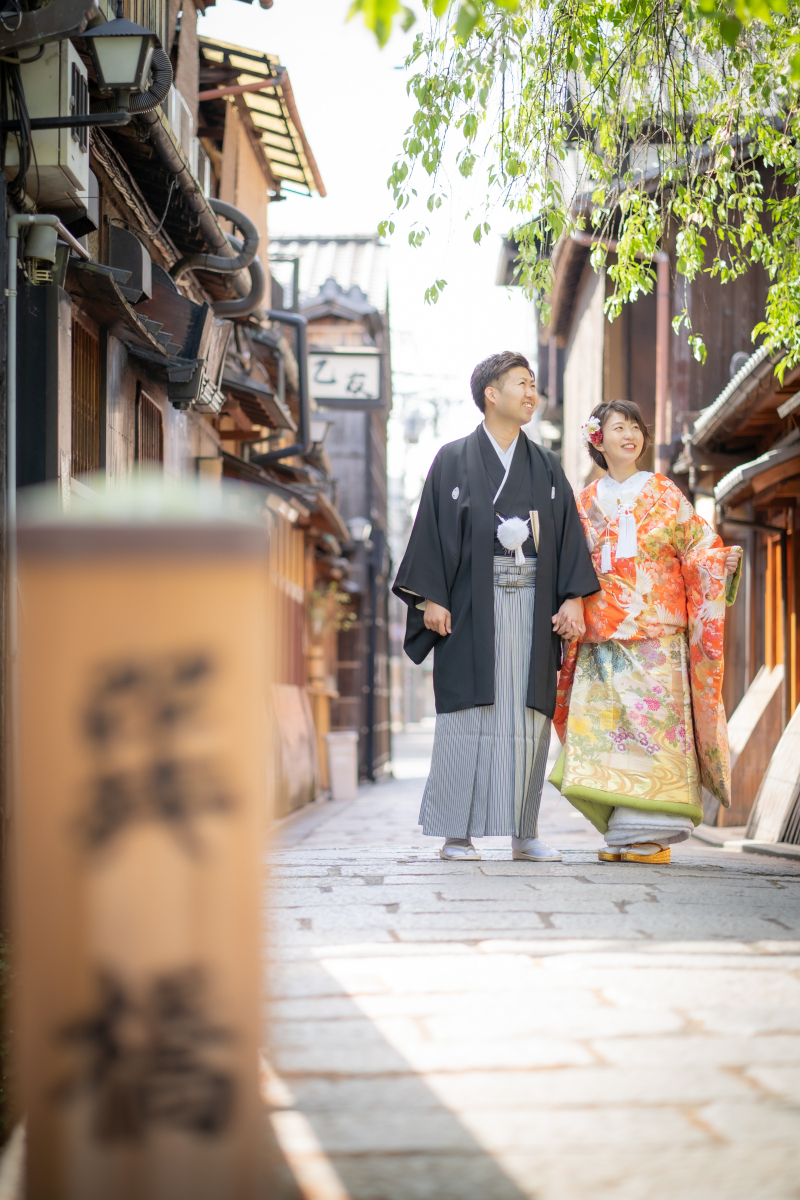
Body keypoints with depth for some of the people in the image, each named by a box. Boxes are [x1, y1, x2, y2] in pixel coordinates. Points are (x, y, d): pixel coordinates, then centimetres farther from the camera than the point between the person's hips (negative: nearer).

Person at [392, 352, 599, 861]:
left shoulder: (546, 466, 14)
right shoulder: (454, 460, 5)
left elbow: (569, 535, 11)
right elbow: (433, 529, 0)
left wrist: (574, 599, 0)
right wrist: (431, 598, -9)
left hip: (532, 605, 3)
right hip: (472, 606, -3)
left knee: (528, 717, 1)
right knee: (469, 714, -5)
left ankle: (524, 833, 6)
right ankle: (457, 832, 0)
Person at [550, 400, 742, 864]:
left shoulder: (664, 493, 8)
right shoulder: (586, 503, 15)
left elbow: (700, 548, 2)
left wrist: (724, 561, -18)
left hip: (656, 635, -3)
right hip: (601, 638, 3)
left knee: (653, 723, -10)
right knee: (605, 725, -5)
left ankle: (653, 835, -8)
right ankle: (622, 833, 1)